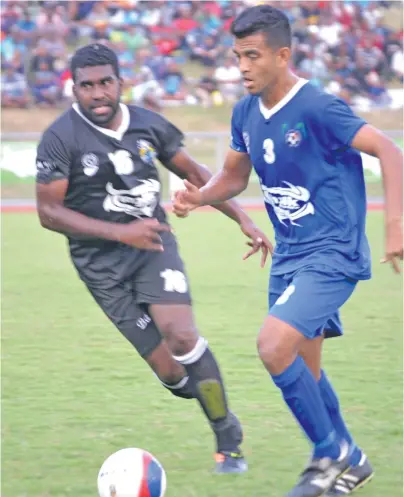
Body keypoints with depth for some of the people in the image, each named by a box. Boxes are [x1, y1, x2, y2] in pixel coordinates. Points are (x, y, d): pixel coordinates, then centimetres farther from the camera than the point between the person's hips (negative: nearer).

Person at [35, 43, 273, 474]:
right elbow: (49, 212, -12)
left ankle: (228, 440, -8)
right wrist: (120, 233, -20)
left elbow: (192, 173, 14)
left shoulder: (148, 124, 1)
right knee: (169, 371, -9)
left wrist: (242, 219, 8)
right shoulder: (60, 139, -11)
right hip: (102, 262, -2)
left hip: (153, 241, 2)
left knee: (182, 337, -21)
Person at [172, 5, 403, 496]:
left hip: (332, 253, -8)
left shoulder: (317, 108, -19)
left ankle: (330, 452, -3)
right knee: (303, 369, 12)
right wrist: (199, 197, -3)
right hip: (289, 254, 8)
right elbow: (234, 175, 18)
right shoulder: (246, 113, 4)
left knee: (274, 346, -21)